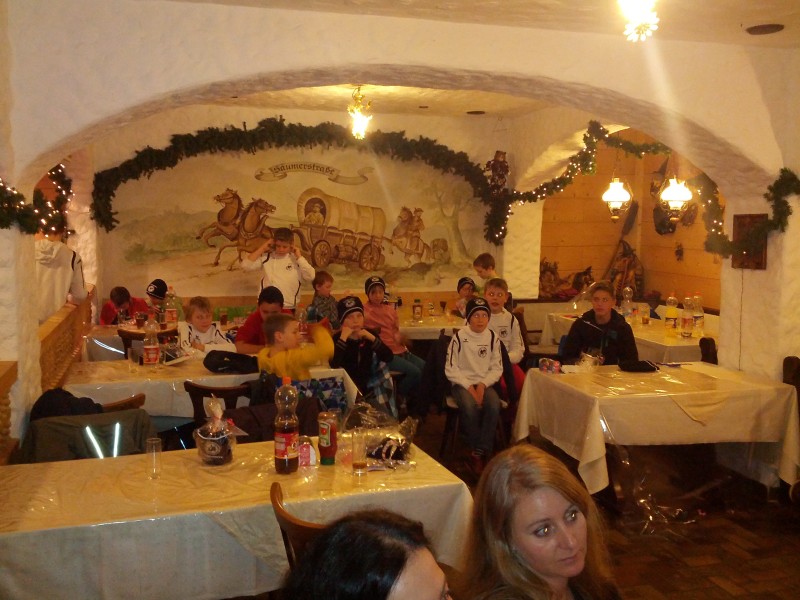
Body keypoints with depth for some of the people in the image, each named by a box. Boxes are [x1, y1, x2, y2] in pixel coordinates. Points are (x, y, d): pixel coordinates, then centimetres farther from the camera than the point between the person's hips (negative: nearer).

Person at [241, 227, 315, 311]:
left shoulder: (296, 259, 0)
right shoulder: (266, 257, 4)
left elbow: (310, 277, -12)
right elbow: (246, 265, -6)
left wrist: (299, 256, -10)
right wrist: (262, 248, -3)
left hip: (288, 308, 0)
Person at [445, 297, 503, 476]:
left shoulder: (493, 338, 3)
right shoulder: (459, 337, -6)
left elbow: (497, 369, 5)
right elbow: (450, 369, -5)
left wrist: (483, 385, -11)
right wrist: (469, 387, -14)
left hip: (485, 383, 2)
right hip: (462, 383, -2)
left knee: (494, 405, -29)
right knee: (470, 406, -33)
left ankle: (479, 453, -18)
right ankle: (480, 452, -12)